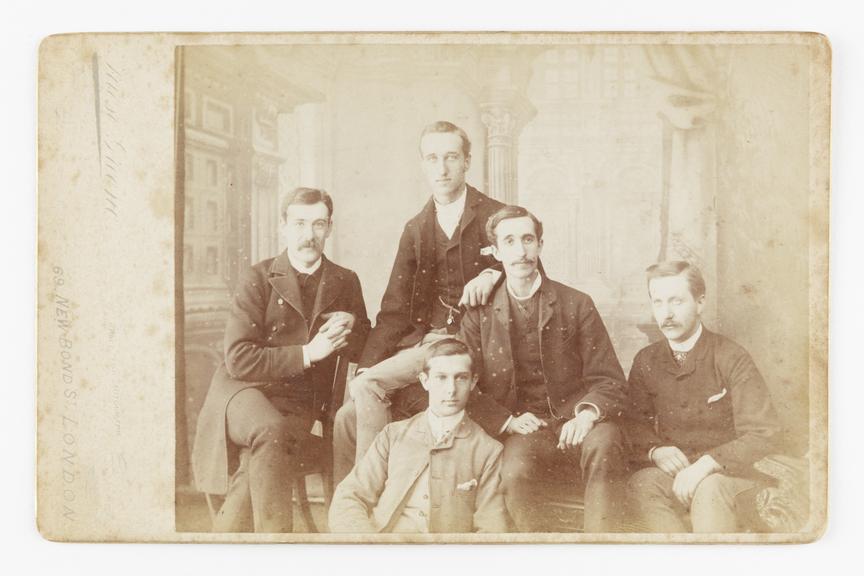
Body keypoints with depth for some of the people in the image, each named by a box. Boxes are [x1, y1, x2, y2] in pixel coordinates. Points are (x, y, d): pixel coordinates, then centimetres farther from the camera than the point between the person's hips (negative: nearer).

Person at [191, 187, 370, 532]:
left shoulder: (345, 283, 13)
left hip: (299, 404, 2)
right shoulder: (258, 279, 1)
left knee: (254, 470, -29)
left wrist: (351, 326, -4)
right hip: (244, 391, -2)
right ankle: (273, 531, -27)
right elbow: (238, 360, -8)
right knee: (271, 429, -36)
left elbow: (364, 353, 19)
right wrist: (307, 353, -13)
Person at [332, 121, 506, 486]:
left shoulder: (496, 217, 3)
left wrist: (493, 274, -17)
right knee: (348, 417, -11)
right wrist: (365, 366, -1)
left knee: (368, 388, -24)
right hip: (421, 342, 5)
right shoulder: (416, 230, 16)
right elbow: (394, 309, 10)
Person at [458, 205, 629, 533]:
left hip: (574, 425, 1)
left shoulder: (577, 305, 8)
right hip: (522, 432, 0)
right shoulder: (479, 315, 10)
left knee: (604, 442, -33)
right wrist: (509, 421, -11)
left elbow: (609, 381, 5)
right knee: (515, 473, -33)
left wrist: (588, 413, -17)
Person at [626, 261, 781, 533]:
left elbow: (762, 433, -13)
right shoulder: (646, 361, 6)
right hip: (672, 467, 4)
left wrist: (706, 463, -26)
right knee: (641, 485, -30)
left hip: (728, 469, -3)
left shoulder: (731, 358, -8)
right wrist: (654, 450, -13)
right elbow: (636, 423, 11)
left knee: (709, 489, -37)